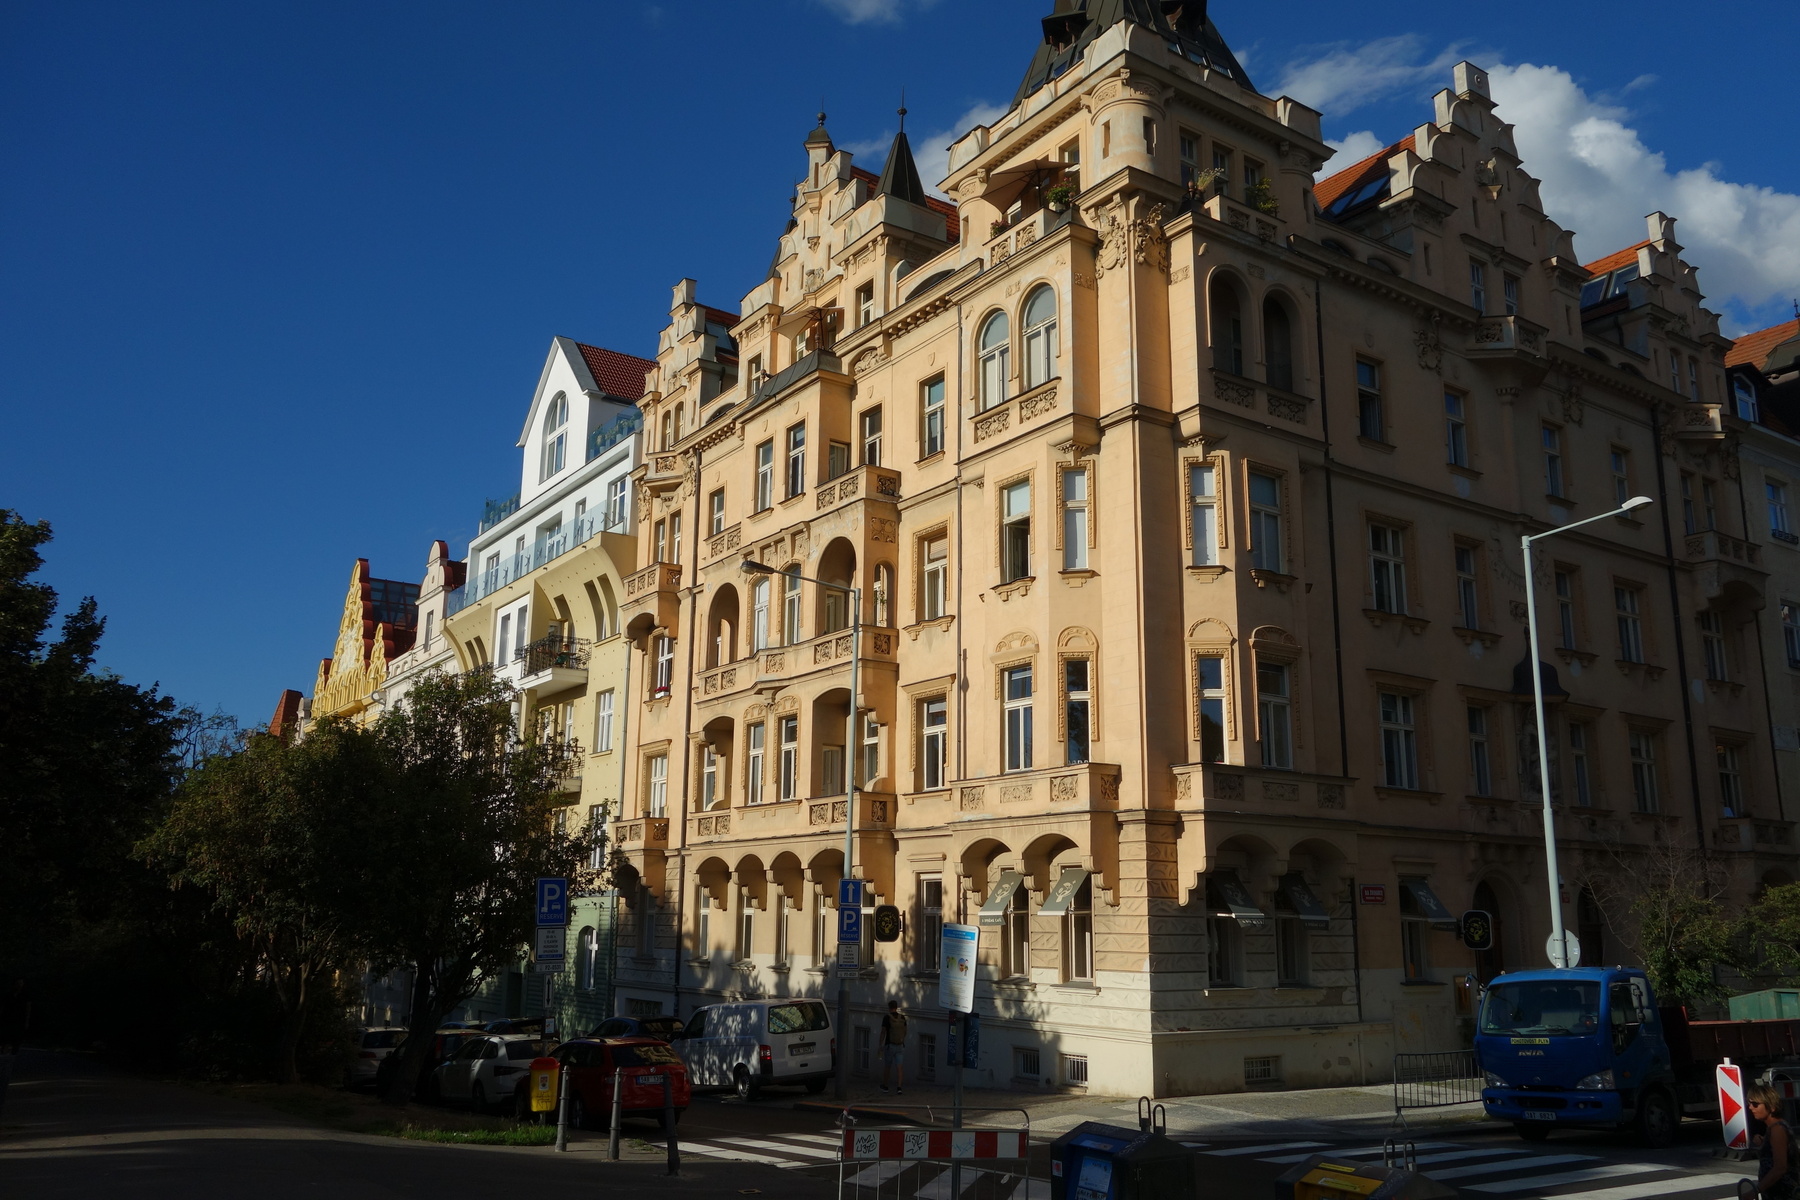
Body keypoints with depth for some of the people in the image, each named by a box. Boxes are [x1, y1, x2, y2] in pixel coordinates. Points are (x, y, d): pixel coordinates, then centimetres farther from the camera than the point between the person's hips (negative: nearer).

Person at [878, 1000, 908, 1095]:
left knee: (887, 1066, 15)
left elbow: (883, 1032, -11)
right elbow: (905, 1031, 12)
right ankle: (899, 1087, -18)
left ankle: (884, 1086, 29)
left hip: (889, 1045, -2)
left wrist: (880, 1045, -6)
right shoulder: (902, 1017, 2)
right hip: (900, 1046, 2)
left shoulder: (886, 1018, -9)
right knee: (899, 1067, -2)